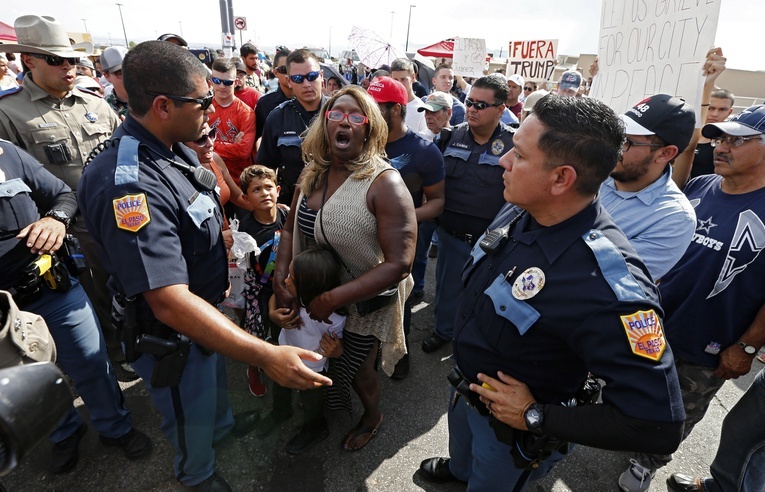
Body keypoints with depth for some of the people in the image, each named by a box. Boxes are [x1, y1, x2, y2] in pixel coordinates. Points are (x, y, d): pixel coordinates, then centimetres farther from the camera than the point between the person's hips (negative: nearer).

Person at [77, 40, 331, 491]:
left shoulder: (176, 149, -7)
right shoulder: (129, 186, -38)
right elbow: (171, 303, -41)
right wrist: (267, 356, -41)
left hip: (207, 307, 8)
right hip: (172, 335, -8)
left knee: (216, 381, 34)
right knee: (192, 420, 21)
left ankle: (223, 427, 64)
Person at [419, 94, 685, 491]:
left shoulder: (608, 282, -39)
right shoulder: (518, 210, -15)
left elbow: (658, 422, -35)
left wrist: (535, 416, -28)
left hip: (512, 428, -6)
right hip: (464, 386, 7)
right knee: (462, 459, 37)